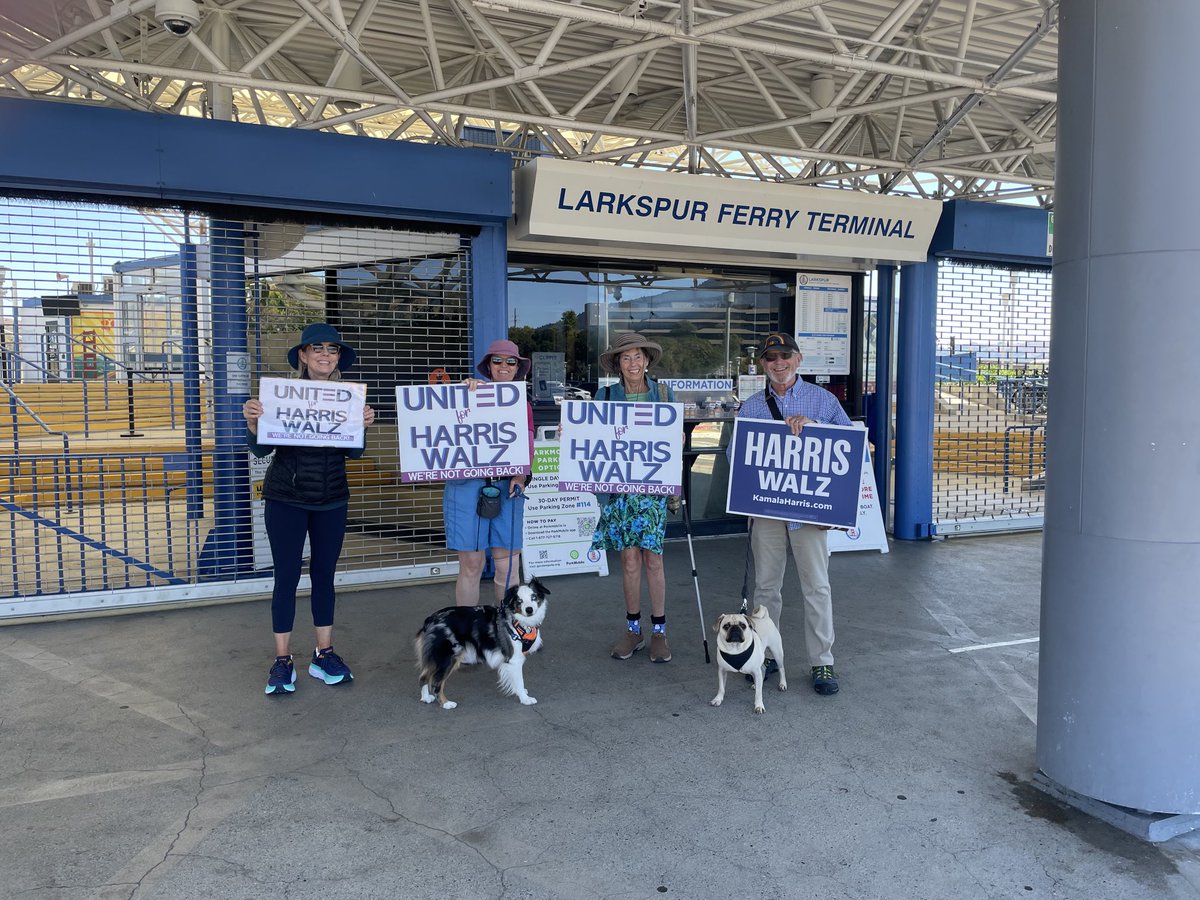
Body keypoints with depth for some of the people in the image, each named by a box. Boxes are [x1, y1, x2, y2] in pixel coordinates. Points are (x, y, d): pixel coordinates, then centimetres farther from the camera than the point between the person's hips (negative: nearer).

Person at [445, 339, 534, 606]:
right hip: (468, 484, -2)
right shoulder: (472, 395, 7)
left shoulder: (522, 406, 15)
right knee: (471, 565, 0)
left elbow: (528, 447, 9)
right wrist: (465, 391, -12)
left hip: (507, 486, 3)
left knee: (508, 566, 3)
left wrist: (522, 475, -8)